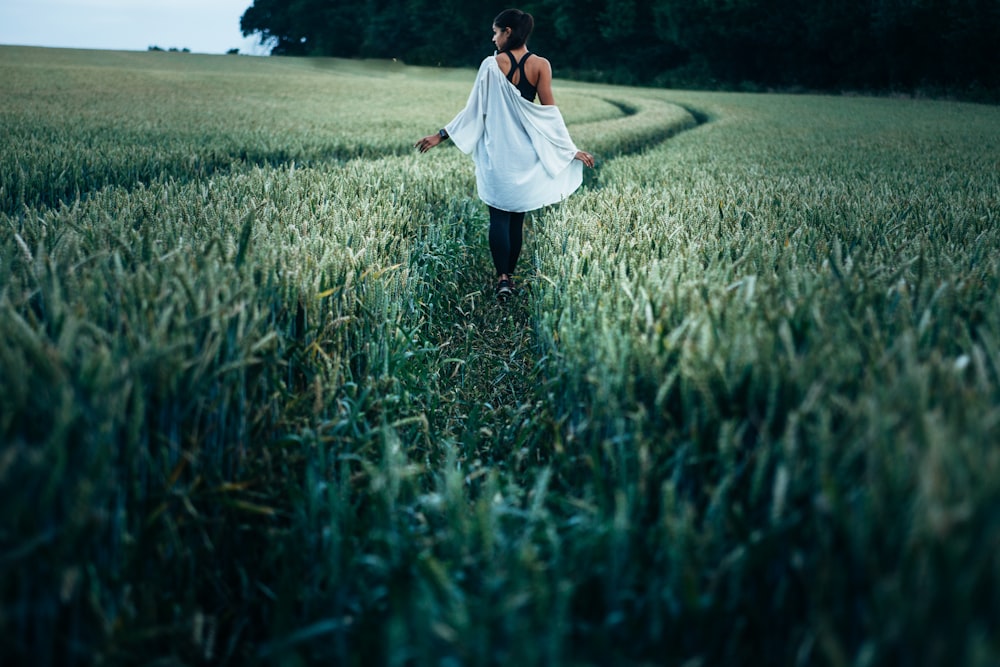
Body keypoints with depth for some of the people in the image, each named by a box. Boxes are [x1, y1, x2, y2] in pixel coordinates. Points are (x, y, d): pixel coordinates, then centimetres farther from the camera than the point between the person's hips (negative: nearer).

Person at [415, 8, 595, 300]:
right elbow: (550, 111, -4)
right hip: (526, 152, 2)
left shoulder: (492, 64, -8)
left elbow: (474, 109, -7)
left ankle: (502, 278, -7)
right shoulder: (540, 65, -4)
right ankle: (510, 274, 18)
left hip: (496, 150, -2)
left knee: (499, 216, 3)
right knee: (517, 217, 12)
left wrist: (441, 135, 1)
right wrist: (571, 150, 2)